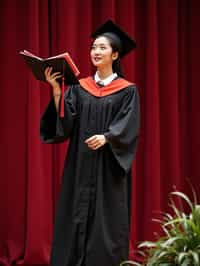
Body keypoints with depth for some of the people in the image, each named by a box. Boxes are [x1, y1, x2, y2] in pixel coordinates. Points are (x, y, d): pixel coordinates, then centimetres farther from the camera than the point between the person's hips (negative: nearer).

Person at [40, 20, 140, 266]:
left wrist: (106, 137, -27)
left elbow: (128, 127, -10)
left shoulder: (127, 91, 0)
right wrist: (56, 90, -13)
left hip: (109, 169, -3)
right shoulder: (79, 87, 10)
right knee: (76, 217, 1)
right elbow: (65, 122, -1)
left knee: (106, 220, -3)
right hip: (80, 165, 3)